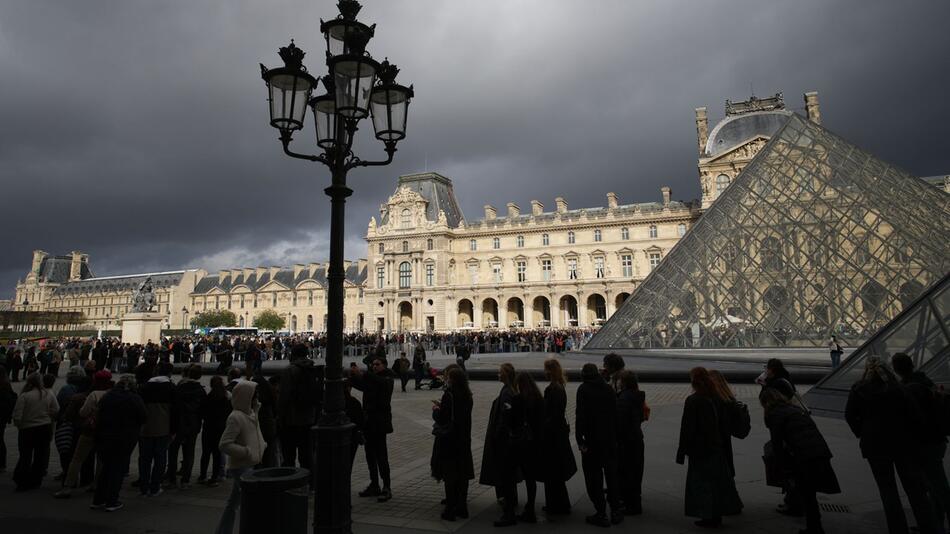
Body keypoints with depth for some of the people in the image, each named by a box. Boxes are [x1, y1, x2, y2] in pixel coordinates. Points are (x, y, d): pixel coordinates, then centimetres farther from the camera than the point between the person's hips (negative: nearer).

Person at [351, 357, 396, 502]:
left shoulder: (387, 378, -4)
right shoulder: (371, 378, 17)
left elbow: (380, 382, -26)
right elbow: (360, 385, 3)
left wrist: (362, 374, -35)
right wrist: (352, 376, -16)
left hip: (380, 422, -7)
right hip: (368, 420, 7)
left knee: (381, 455, -8)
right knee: (370, 454, 10)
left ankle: (386, 488, -2)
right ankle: (374, 486, 21)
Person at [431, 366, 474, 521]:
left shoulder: (449, 395, -20)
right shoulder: (467, 395, 3)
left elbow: (441, 419, -19)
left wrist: (436, 409, 0)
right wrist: (441, 406, 12)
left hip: (448, 440, -7)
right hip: (464, 439, 7)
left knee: (449, 475, 2)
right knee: (462, 475, 14)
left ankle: (451, 510, 8)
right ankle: (462, 507, 23)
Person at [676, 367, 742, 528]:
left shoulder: (692, 401, -17)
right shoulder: (713, 398, 3)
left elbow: (687, 428, -16)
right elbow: (719, 423, 11)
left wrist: (681, 451, -10)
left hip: (699, 448, -7)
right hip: (715, 447, 7)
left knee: (701, 481, 2)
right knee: (717, 479, 14)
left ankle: (709, 516, 5)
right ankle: (716, 514, 23)